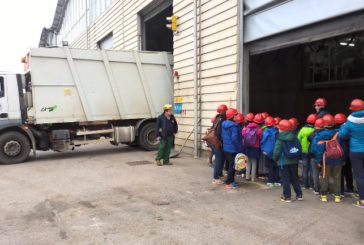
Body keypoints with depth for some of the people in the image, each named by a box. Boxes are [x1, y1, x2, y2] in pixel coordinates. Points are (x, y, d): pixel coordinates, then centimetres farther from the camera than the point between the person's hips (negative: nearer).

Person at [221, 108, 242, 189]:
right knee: (232, 166, 1)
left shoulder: (224, 124, 5)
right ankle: (228, 183, 5)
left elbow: (222, 136, 13)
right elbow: (234, 138, -25)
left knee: (230, 164, 20)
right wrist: (240, 148, -17)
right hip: (233, 149, -9)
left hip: (226, 148, 9)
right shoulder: (234, 126, -20)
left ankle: (231, 180, 30)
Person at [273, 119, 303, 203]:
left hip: (283, 162, -5)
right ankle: (299, 195, 22)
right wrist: (297, 158, 16)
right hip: (294, 161, 5)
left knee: (285, 180, 3)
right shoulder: (294, 137, 2)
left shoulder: (280, 139, -13)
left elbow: (277, 151, -14)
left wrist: (275, 158, 4)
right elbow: (299, 149, 6)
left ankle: (287, 197, 5)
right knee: (295, 178, 17)